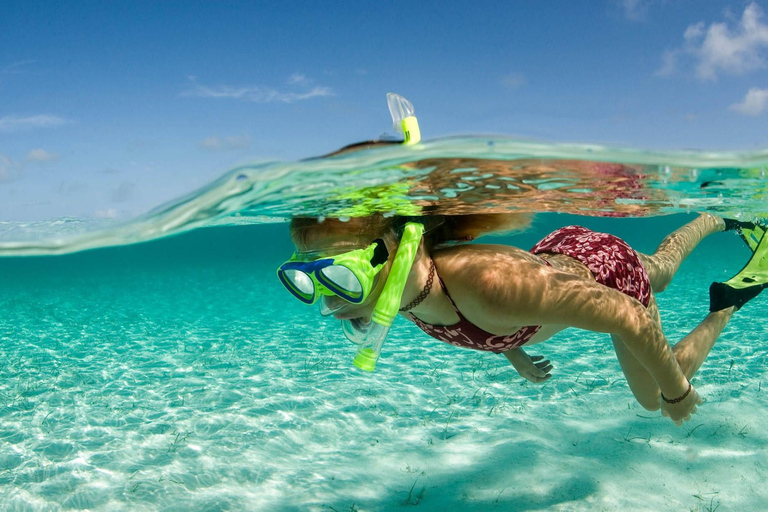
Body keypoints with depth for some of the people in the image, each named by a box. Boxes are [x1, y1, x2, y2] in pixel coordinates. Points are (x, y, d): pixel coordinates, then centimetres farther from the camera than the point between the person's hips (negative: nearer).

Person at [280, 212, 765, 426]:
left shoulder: (491, 283, -52)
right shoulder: (404, 293, -28)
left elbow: (628, 317, -39)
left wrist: (675, 393, -23)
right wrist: (514, 355, 11)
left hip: (607, 269, -5)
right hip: (558, 252, 5)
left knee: (655, 398, 19)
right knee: (662, 273, 38)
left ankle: (725, 308, 35)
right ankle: (713, 220, 65)